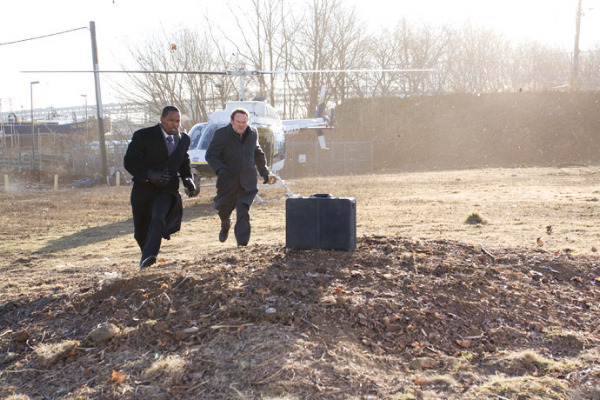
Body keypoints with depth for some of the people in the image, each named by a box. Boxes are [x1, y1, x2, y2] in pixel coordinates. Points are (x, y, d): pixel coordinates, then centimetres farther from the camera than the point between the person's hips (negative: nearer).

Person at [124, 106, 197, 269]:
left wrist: (188, 179, 3)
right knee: (141, 233, 8)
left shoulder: (184, 139, 9)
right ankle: (146, 253, 36)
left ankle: (148, 256, -36)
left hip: (168, 189, 1)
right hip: (144, 188, 0)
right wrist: (150, 175, -25)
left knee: (159, 217, -30)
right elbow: (129, 161, -9)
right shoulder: (143, 136, -6)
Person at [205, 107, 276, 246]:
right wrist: (220, 170, -25)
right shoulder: (221, 134, -6)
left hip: (247, 183, 1)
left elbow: (258, 154, 23)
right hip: (228, 181, -1)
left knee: (243, 214, -11)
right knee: (224, 210, 13)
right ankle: (225, 227, 48)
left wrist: (265, 173, 24)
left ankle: (242, 244, -5)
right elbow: (210, 155, -8)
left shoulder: (253, 133, 8)